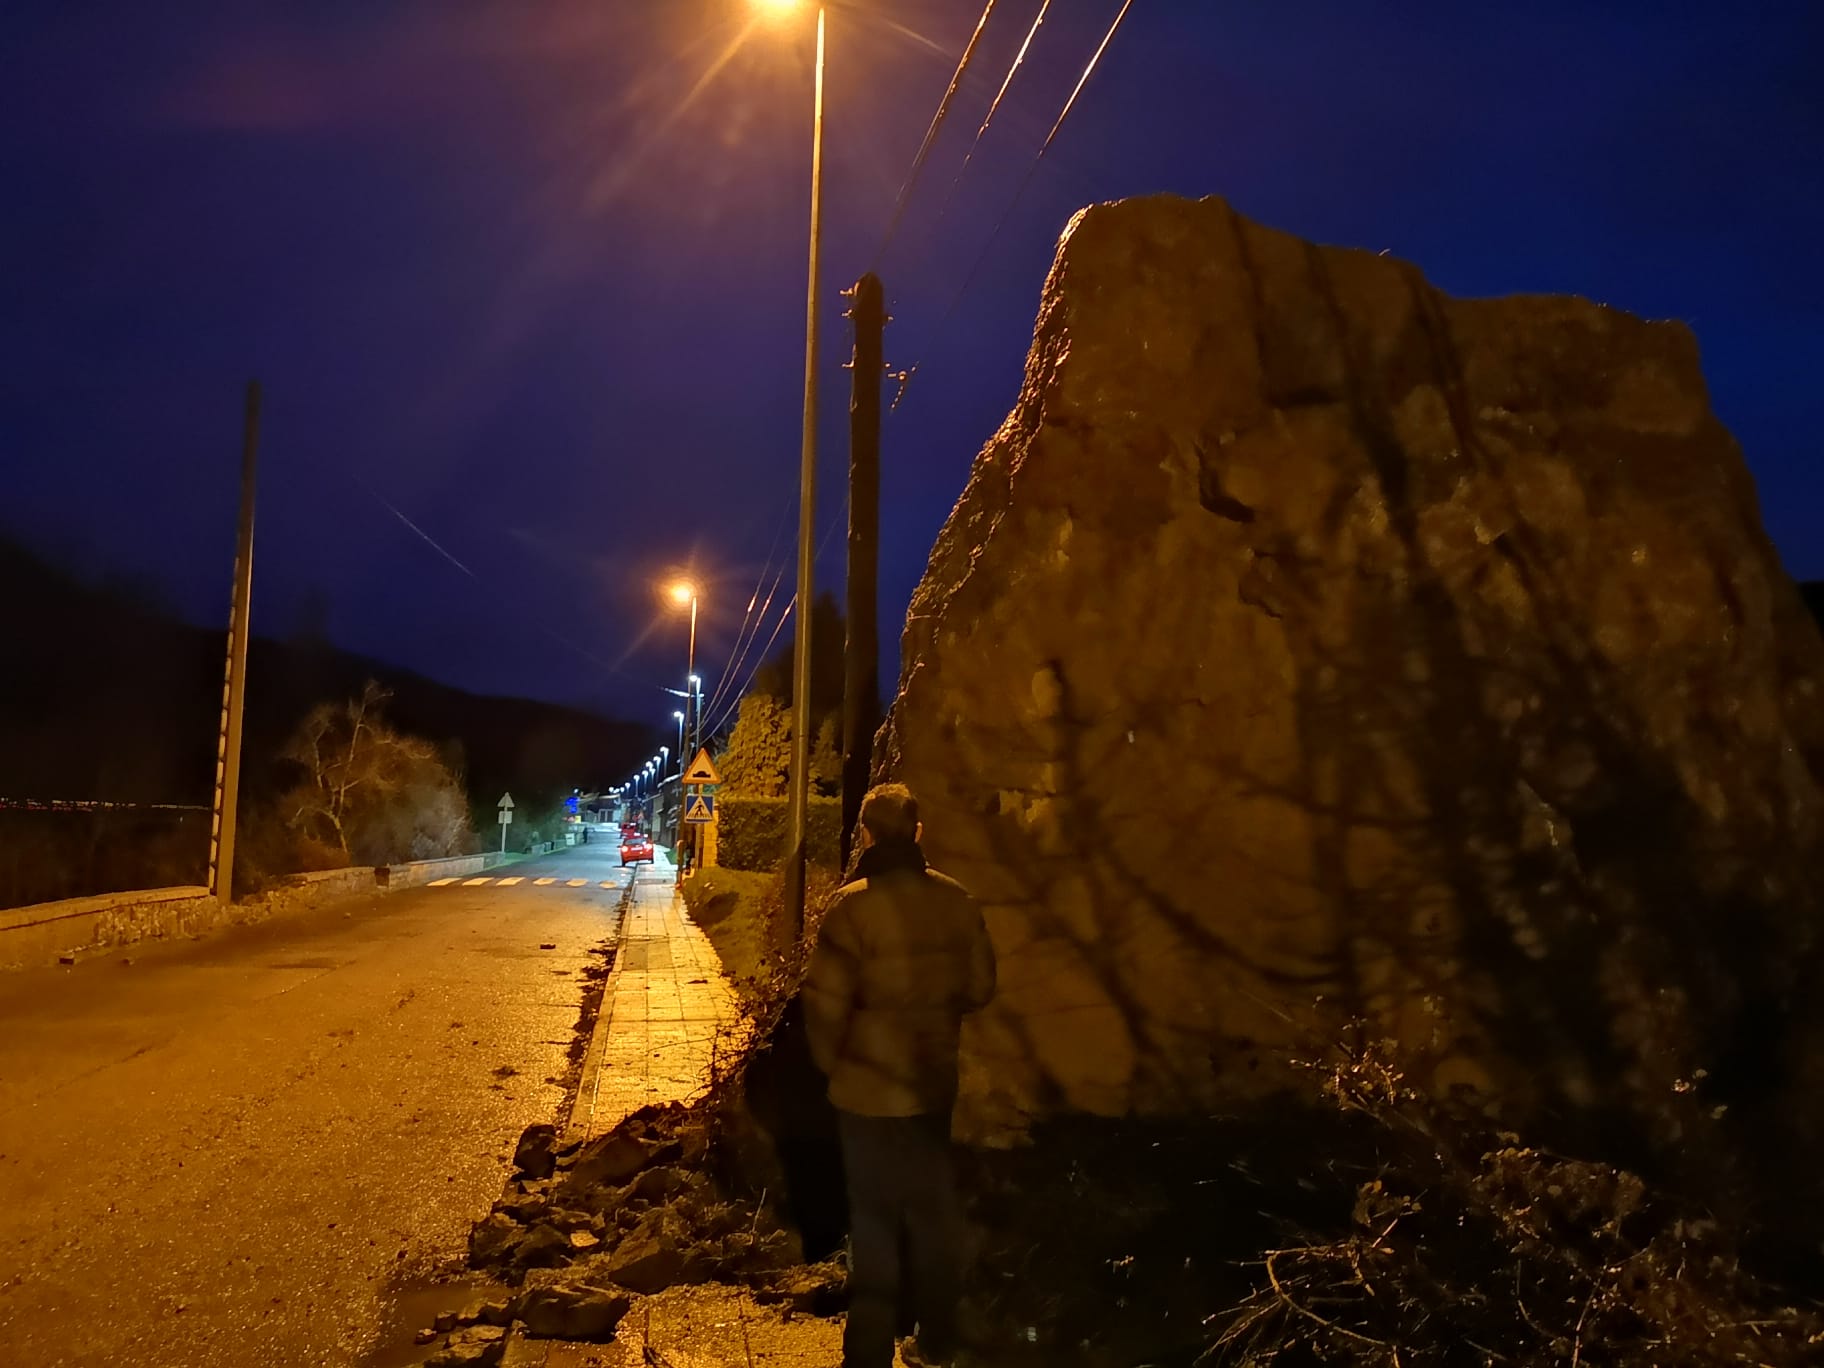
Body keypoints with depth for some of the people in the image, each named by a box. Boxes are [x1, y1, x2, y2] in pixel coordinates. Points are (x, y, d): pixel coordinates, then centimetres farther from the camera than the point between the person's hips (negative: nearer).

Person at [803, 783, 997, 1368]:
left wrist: (831, 1062, -1)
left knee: (875, 1222, 8)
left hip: (870, 1092, -4)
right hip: (935, 1084, 5)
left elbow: (825, 1000, -18)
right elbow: (980, 987, 3)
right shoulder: (956, 899, -5)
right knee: (935, 1214, 19)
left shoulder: (854, 905, -18)